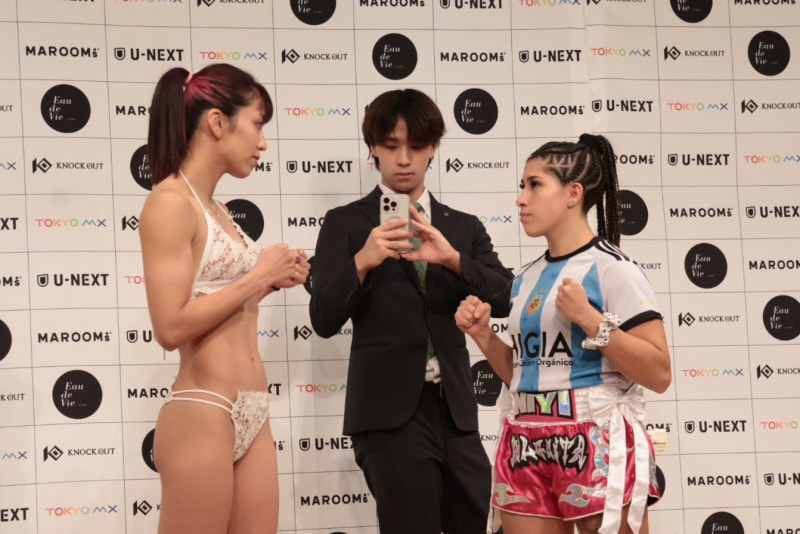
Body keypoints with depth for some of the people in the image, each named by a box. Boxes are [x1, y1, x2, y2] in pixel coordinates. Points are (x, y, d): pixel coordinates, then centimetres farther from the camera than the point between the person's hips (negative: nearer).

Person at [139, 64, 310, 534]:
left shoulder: (216, 210, 16)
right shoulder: (170, 202, -10)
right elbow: (171, 327, -18)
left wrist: (268, 283, 8)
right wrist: (258, 277, -11)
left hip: (252, 416, 9)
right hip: (201, 416, -9)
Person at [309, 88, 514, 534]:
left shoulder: (464, 227, 14)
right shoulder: (347, 224, 4)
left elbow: (503, 298, 0)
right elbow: (324, 320, -5)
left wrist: (452, 258, -18)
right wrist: (362, 261, -23)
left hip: (455, 411, 4)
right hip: (390, 412, -4)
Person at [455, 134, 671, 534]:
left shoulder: (611, 268, -7)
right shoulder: (527, 279, 11)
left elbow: (658, 374, -13)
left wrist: (588, 318, -19)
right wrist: (482, 334, 4)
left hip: (598, 446, -6)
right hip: (528, 449, 6)